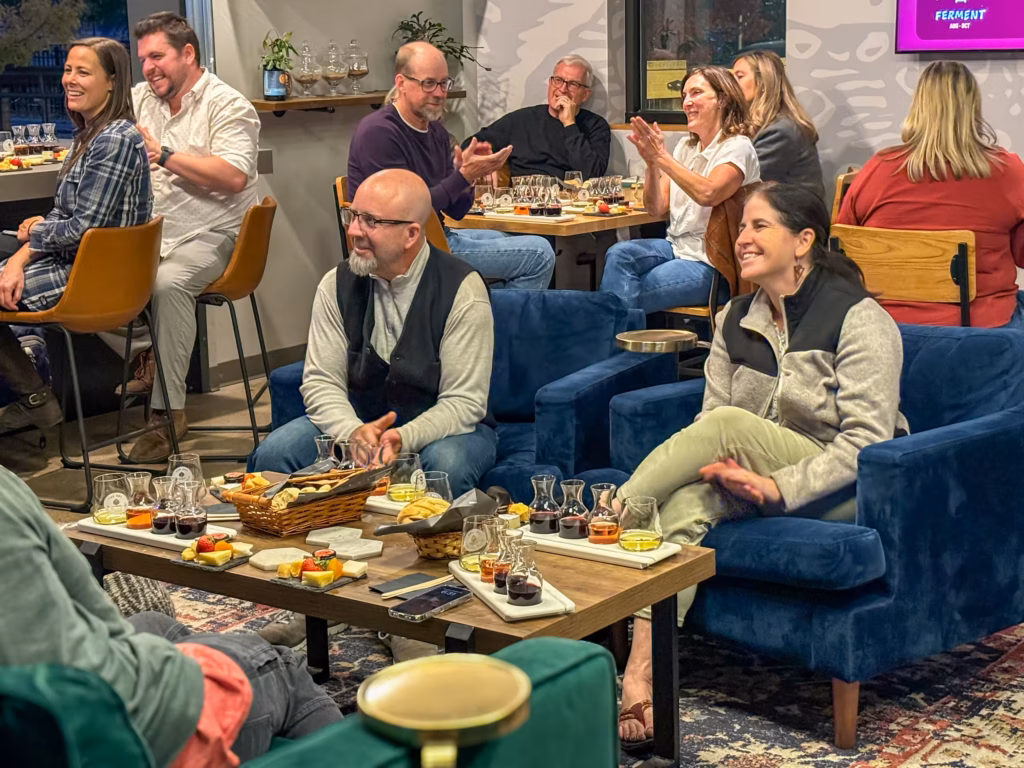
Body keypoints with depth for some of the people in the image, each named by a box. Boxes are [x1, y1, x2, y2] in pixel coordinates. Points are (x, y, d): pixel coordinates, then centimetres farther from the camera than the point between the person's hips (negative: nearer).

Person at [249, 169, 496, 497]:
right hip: (357, 419, 3)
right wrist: (354, 431, -27)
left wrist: (402, 438, -35)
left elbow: (463, 402, -16)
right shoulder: (337, 285, -2)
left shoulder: (462, 289, -14)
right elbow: (321, 381, -4)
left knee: (447, 465, -38)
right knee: (274, 452, -23)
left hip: (439, 427, -3)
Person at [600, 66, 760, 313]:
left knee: (634, 291, -25)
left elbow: (707, 194, -27)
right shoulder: (685, 148, 15)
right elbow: (657, 207, 8)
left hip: (710, 265, -7)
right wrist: (651, 163, -9)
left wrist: (661, 157, -23)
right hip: (676, 247, 7)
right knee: (619, 254, -23)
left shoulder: (737, 147, -7)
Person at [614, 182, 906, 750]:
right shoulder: (736, 320, 9)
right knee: (687, 500, -28)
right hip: (751, 475, 5)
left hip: (835, 490, -5)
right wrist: (723, 467, -17)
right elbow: (706, 433, 6)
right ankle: (639, 680, -39)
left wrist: (779, 487, -27)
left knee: (728, 423, -28)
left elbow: (866, 441, -17)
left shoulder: (858, 319, -10)